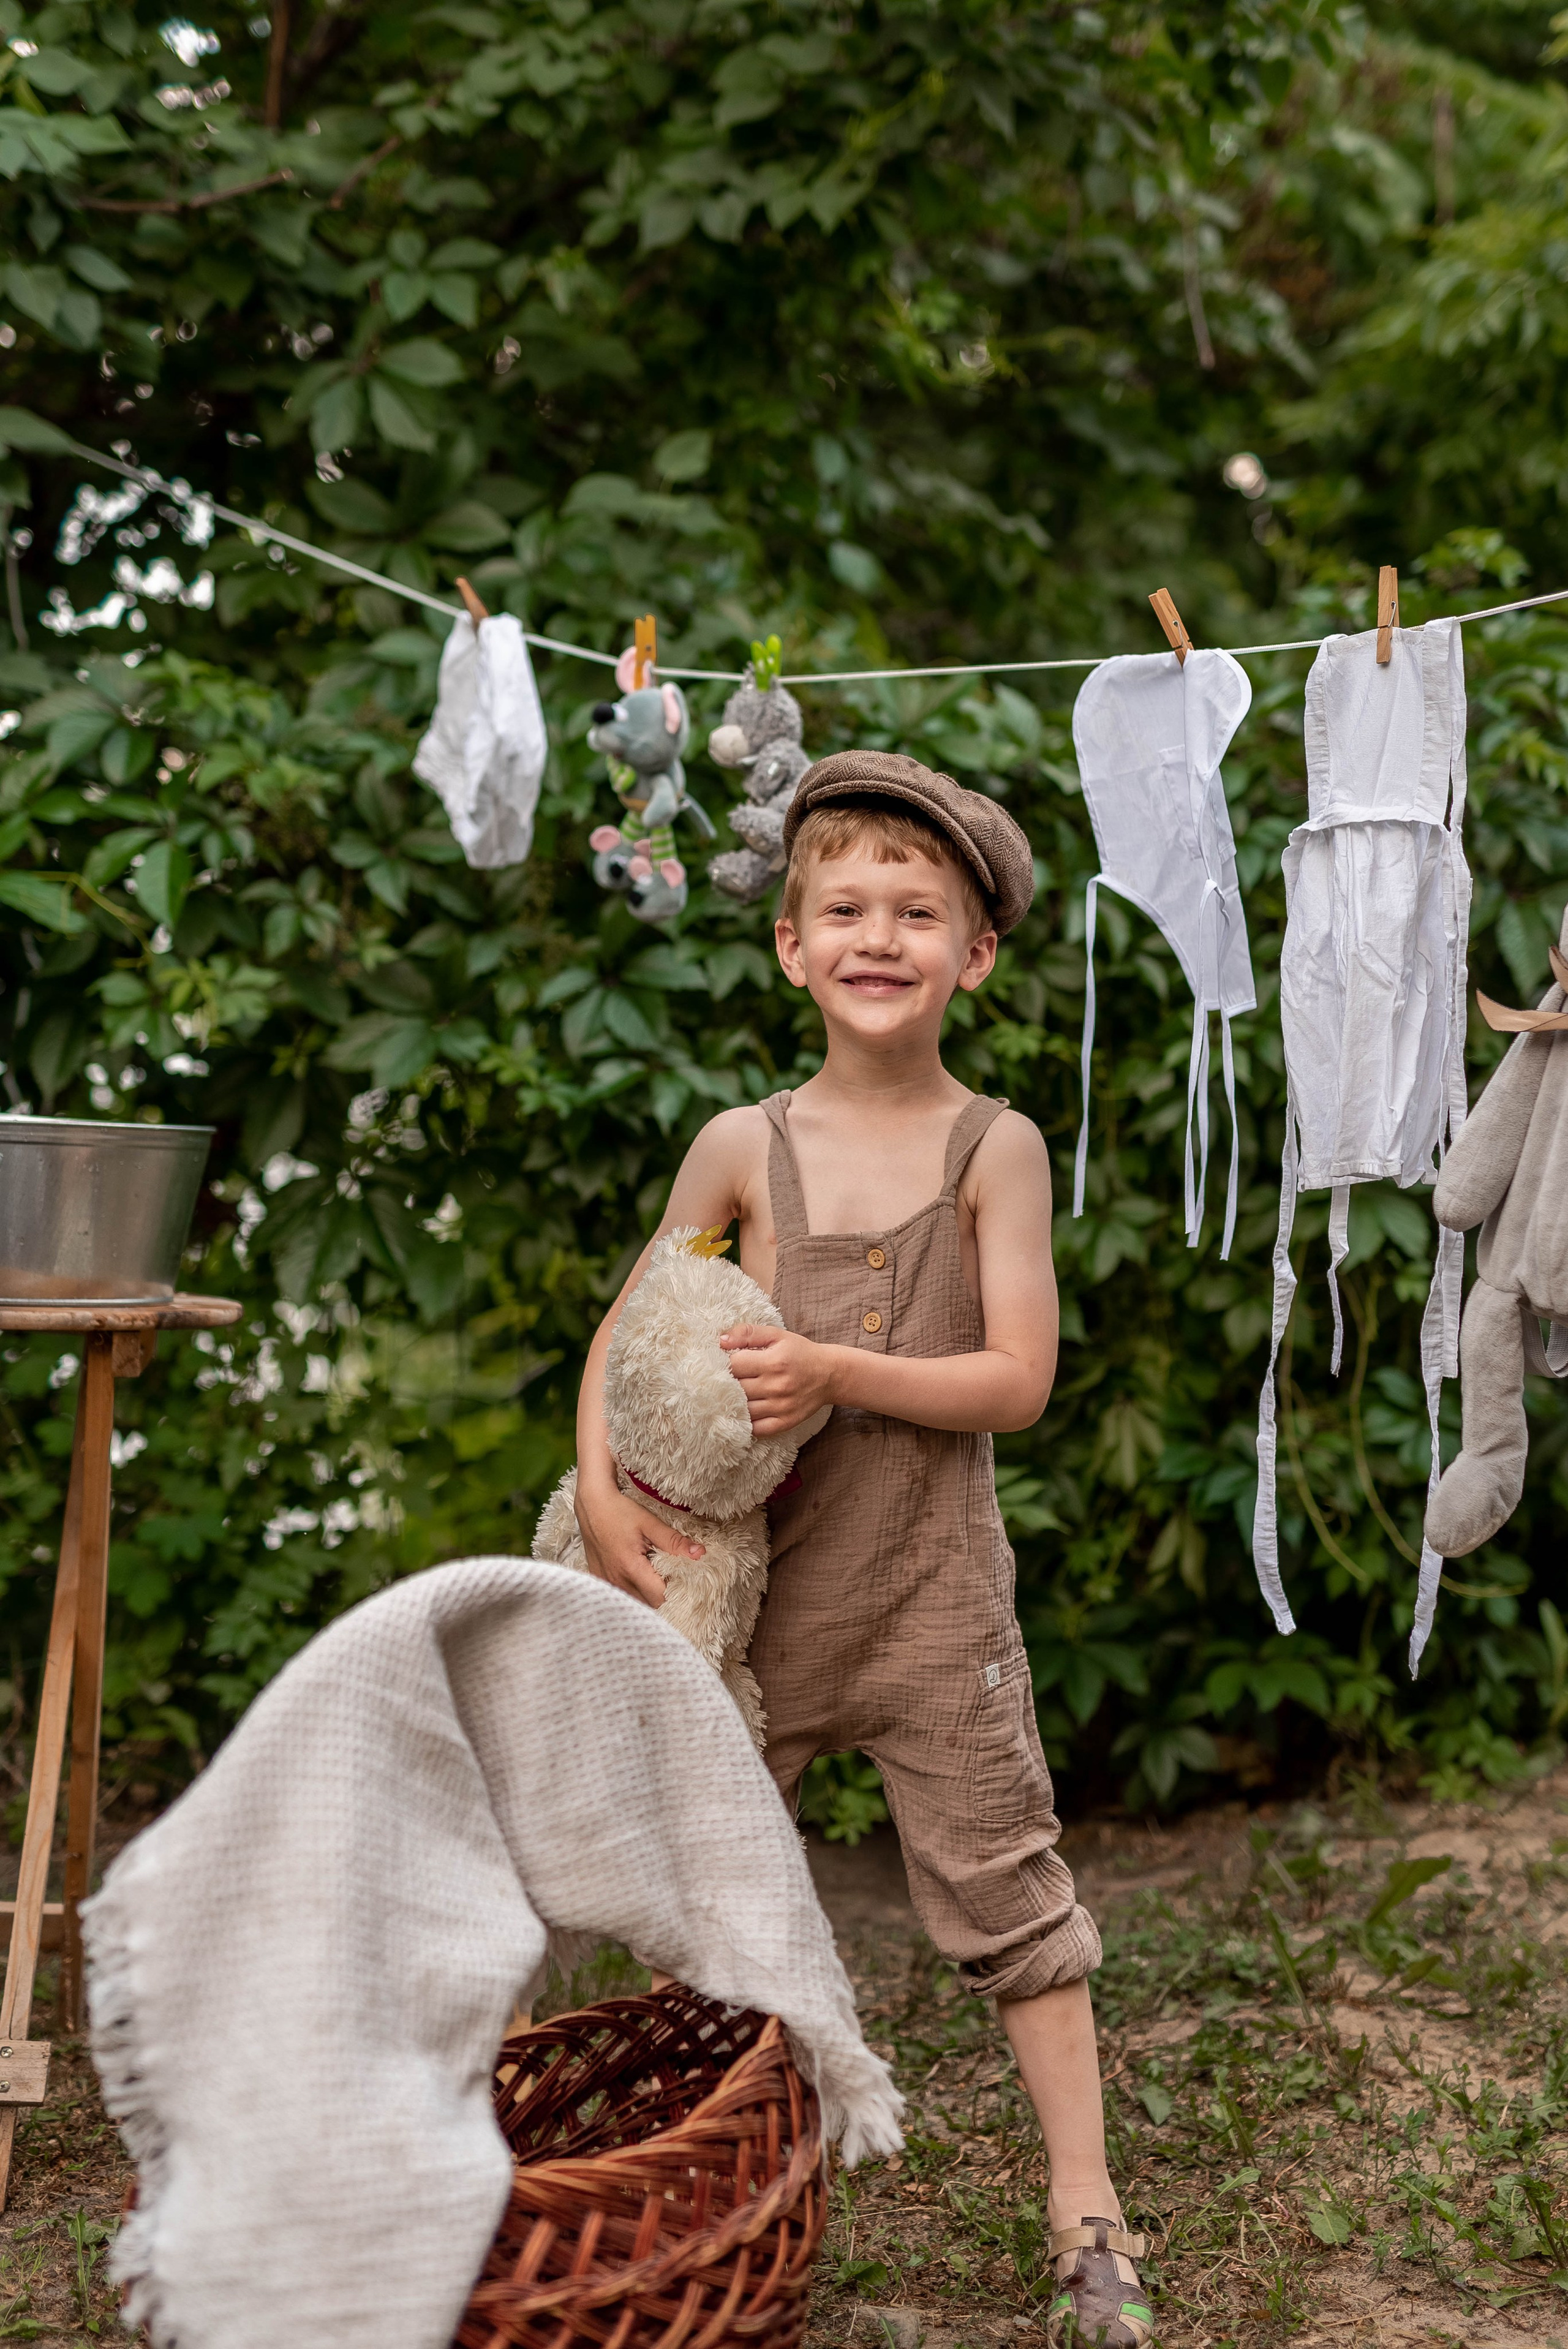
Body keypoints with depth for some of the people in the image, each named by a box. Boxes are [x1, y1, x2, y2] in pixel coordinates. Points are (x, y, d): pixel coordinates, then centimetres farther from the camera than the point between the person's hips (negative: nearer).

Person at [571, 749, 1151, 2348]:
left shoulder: (995, 1149, -6)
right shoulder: (744, 1147, -2)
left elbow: (1017, 1378, -12)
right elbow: (626, 1329, 7)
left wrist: (834, 1371, -23)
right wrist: (601, 1494, -7)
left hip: (931, 1598, -2)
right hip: (755, 1595, 3)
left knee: (1004, 1886, 5)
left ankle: (1086, 2214, 18)